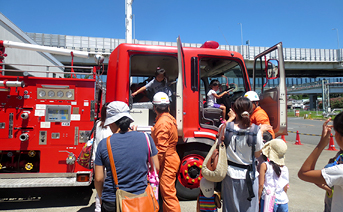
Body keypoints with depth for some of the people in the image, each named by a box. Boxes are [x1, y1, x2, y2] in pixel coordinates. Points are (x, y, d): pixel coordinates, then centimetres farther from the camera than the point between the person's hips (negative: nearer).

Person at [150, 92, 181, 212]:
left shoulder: (162, 122, -21)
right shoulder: (170, 118, 10)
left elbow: (161, 149, -23)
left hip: (167, 162, -10)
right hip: (171, 158, 10)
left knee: (168, 193, -3)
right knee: (166, 192, 21)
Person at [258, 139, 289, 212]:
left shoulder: (264, 165, -7)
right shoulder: (285, 168, 4)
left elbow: (261, 185, -8)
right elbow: (286, 187, 10)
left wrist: (258, 199, 0)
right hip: (283, 201, 4)